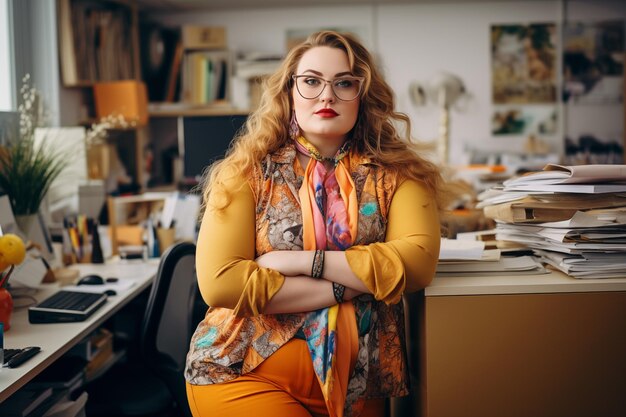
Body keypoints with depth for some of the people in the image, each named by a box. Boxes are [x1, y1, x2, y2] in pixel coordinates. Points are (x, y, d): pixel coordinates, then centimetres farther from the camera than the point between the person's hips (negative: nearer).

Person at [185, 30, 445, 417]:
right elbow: (219, 281, -15)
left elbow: (419, 260, -16)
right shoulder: (248, 171, -4)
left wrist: (302, 261, -19)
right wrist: (345, 287, -15)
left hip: (356, 382, 2)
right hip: (244, 371, -2)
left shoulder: (394, 174, -1)